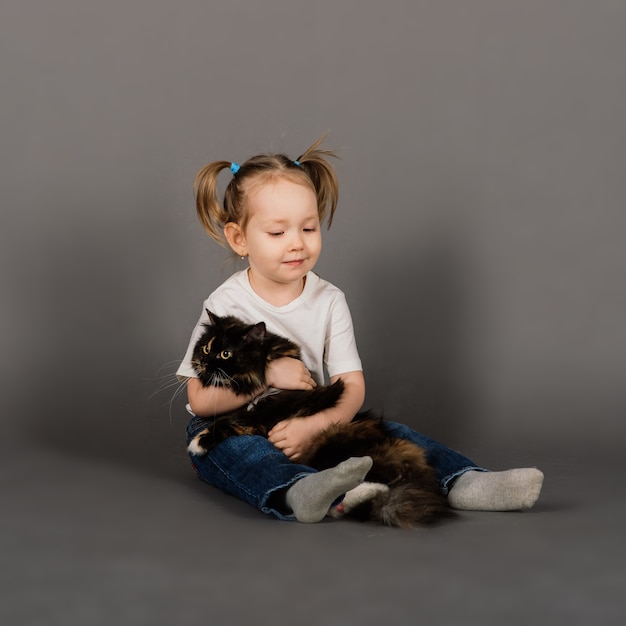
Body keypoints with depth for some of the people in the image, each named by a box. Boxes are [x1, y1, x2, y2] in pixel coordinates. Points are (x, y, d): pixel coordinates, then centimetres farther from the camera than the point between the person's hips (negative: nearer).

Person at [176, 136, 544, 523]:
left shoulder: (329, 301, -2)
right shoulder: (226, 305, -10)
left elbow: (352, 387, -11)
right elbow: (200, 399, -12)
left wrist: (314, 425, -30)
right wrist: (266, 375, -24)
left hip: (311, 424, 4)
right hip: (231, 428, -3)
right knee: (233, 449, -37)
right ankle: (299, 492, -65)